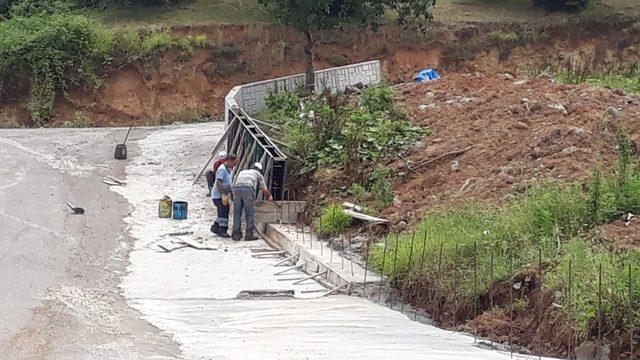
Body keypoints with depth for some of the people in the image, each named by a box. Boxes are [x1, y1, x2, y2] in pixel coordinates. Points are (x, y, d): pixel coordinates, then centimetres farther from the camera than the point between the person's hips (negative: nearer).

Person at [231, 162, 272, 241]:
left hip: (237, 188, 3)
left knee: (237, 213, 9)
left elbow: (234, 184, 33)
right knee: (249, 213, 3)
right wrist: (270, 196, 41)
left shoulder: (242, 172, 38)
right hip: (248, 189, -3)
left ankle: (236, 234, 10)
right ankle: (249, 235, 2)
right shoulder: (258, 174, 28)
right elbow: (264, 190, 23)